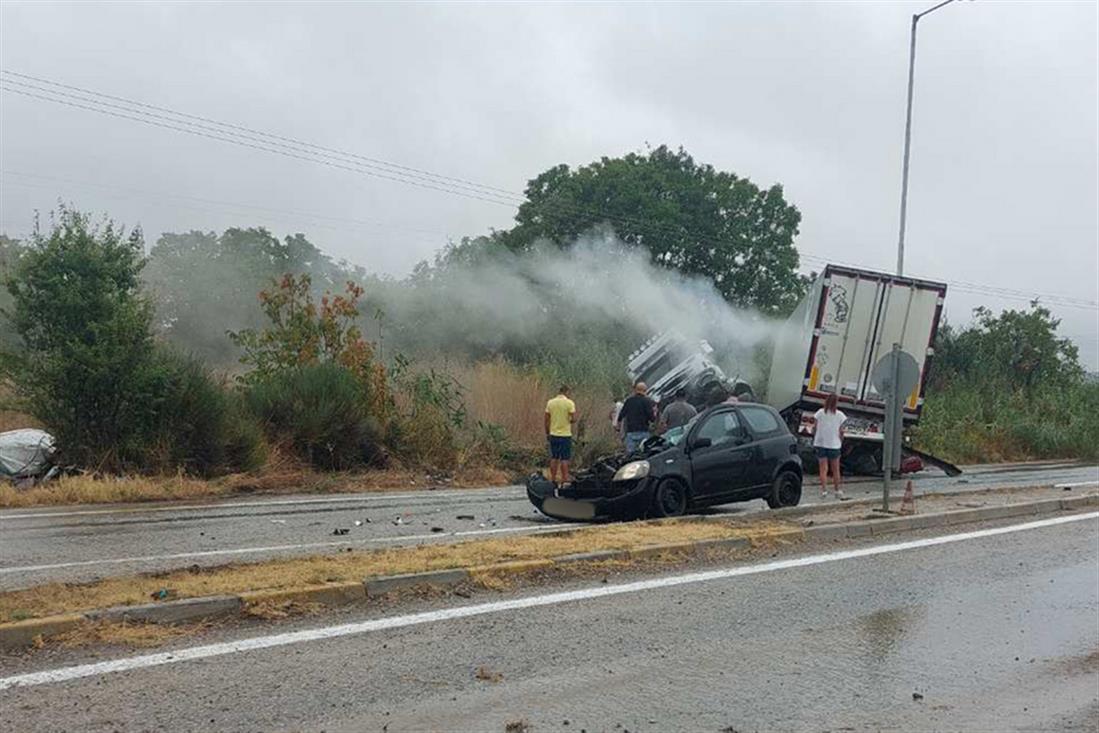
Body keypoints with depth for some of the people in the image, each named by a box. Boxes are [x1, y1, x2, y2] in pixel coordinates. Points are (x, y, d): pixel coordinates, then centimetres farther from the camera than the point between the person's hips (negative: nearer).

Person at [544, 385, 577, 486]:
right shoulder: (569, 403, -10)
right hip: (565, 435, -4)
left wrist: (547, 433, 13)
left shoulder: (550, 402, 2)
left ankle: (553, 480, 16)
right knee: (565, 459, 1)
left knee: (554, 458, 12)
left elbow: (547, 420, 4)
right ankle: (564, 481, 1)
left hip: (553, 435, 4)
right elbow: (574, 419, -16)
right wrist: (568, 421, 7)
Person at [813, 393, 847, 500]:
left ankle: (824, 490, -9)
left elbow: (815, 428, -2)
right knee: (835, 470, 11)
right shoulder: (840, 415, -3)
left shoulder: (820, 413, -3)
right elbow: (841, 431, -2)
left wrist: (814, 440, 8)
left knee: (823, 469, 1)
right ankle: (838, 490, 15)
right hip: (834, 445, 0)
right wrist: (841, 442, 11)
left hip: (820, 443, 0)